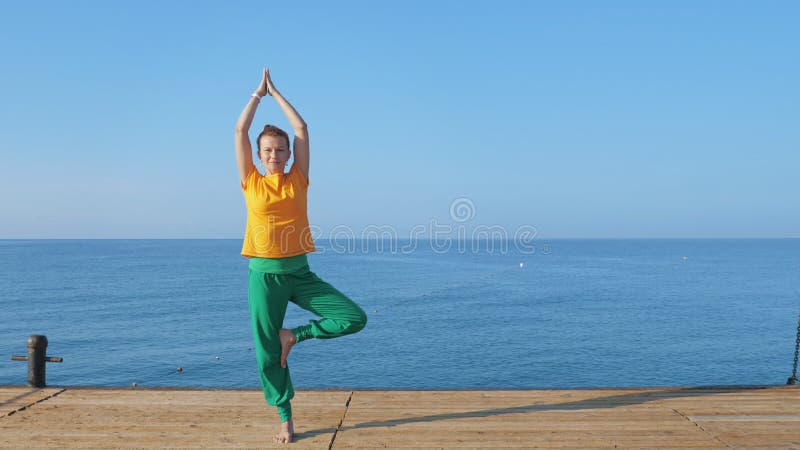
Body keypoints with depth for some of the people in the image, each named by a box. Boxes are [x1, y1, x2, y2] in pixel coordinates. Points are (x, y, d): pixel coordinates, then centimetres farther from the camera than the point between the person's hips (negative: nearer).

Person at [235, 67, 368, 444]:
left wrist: (275, 92, 13)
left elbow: (301, 128, 5)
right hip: (263, 275, -1)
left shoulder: (298, 179, 5)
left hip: (300, 273, 1)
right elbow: (240, 130, 3)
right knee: (267, 352, 4)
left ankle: (293, 335, 9)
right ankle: (285, 418, 23)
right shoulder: (251, 183, 4)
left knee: (355, 318, -11)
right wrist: (259, 92, 11)